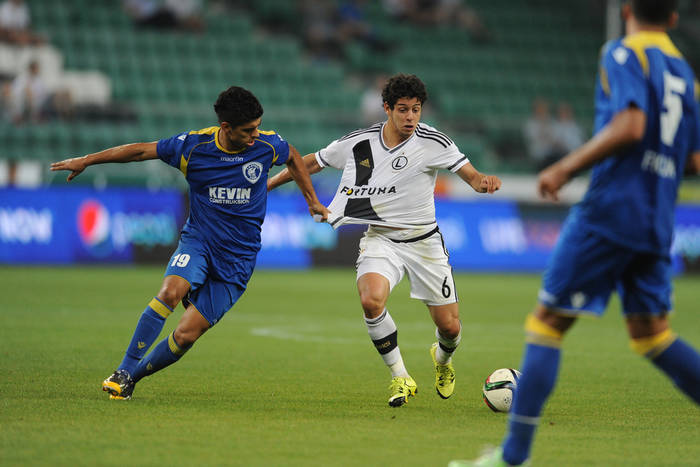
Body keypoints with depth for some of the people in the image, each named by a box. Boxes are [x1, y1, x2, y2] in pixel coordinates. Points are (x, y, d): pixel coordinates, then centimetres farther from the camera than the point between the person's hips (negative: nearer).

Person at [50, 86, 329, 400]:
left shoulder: (267, 145, -7)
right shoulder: (194, 145, -10)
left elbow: (293, 157, 17)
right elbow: (141, 151, 1)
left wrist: (312, 201, 22)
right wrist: (86, 160, 4)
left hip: (237, 259, 0)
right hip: (198, 242, 0)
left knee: (185, 336, -10)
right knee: (171, 291, -31)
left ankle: (132, 377, 10)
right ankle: (124, 371, -20)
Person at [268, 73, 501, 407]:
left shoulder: (433, 143, -12)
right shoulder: (358, 143, -6)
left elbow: (471, 176, -15)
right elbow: (312, 163, 7)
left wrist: (484, 181, -39)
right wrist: (265, 185, 8)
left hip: (423, 239, 0)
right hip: (380, 239, 0)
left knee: (450, 327, 1)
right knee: (371, 299, -30)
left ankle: (442, 359, 41)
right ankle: (400, 378, -11)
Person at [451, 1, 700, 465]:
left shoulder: (623, 54, -5)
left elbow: (630, 126, -20)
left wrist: (567, 167, -16)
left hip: (610, 212, -7)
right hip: (656, 225, 7)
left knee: (547, 322, -3)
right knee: (651, 334, 13)